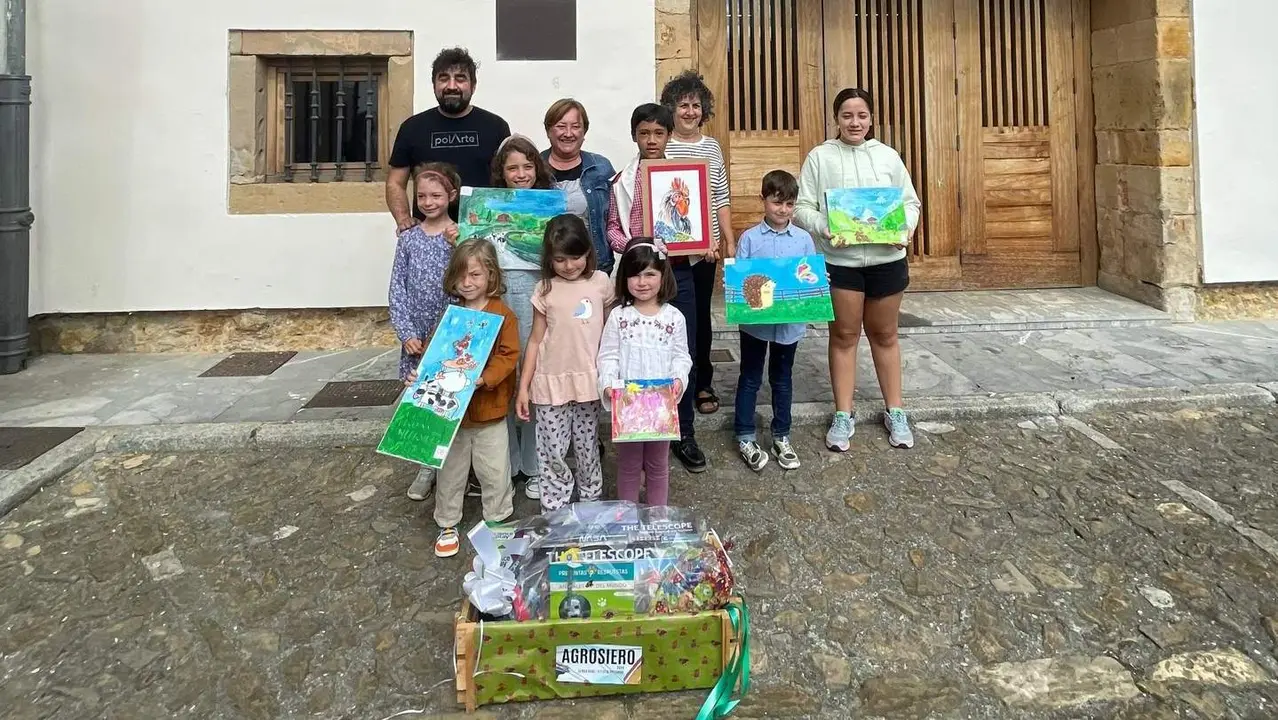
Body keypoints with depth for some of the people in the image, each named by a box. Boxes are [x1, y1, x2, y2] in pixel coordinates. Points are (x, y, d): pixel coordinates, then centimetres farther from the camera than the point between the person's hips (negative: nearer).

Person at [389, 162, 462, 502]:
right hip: (417, 337, 2)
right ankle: (427, 466, 21)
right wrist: (406, 334, -7)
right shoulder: (409, 239, 4)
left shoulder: (461, 234, -2)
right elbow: (397, 290, 2)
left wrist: (455, 246, -23)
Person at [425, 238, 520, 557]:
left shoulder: (502, 315, -11)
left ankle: (498, 520, 29)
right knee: (450, 470, 15)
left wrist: (483, 379, -28)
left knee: (494, 470, 9)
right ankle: (447, 523, 31)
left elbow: (509, 355, -16)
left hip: (488, 409, -3)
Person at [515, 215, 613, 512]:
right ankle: (553, 513, 16)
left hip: (588, 380, 1)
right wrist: (523, 387, -1)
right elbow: (536, 340, 1)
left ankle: (592, 504, 29)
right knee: (553, 452, 4)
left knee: (587, 448, 13)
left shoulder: (601, 282, 0)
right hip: (552, 382, -1)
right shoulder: (545, 289, -2)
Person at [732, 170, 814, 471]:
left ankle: (782, 436, 29)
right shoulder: (749, 238, -4)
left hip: (790, 322, 2)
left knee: (782, 379, 16)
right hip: (755, 320, -2)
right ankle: (745, 438, 21)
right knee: (750, 379, 10)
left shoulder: (804, 239, 1)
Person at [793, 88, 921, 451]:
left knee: (884, 335, 12)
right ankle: (843, 416, 16)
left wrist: (906, 228, -10)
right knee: (843, 336, 6)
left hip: (886, 259, 2)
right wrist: (824, 229, -22)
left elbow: (910, 201, 10)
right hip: (838, 261, -2)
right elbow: (802, 207, -4)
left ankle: (895, 412, 24)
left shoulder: (888, 155, 7)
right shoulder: (820, 156, 0)